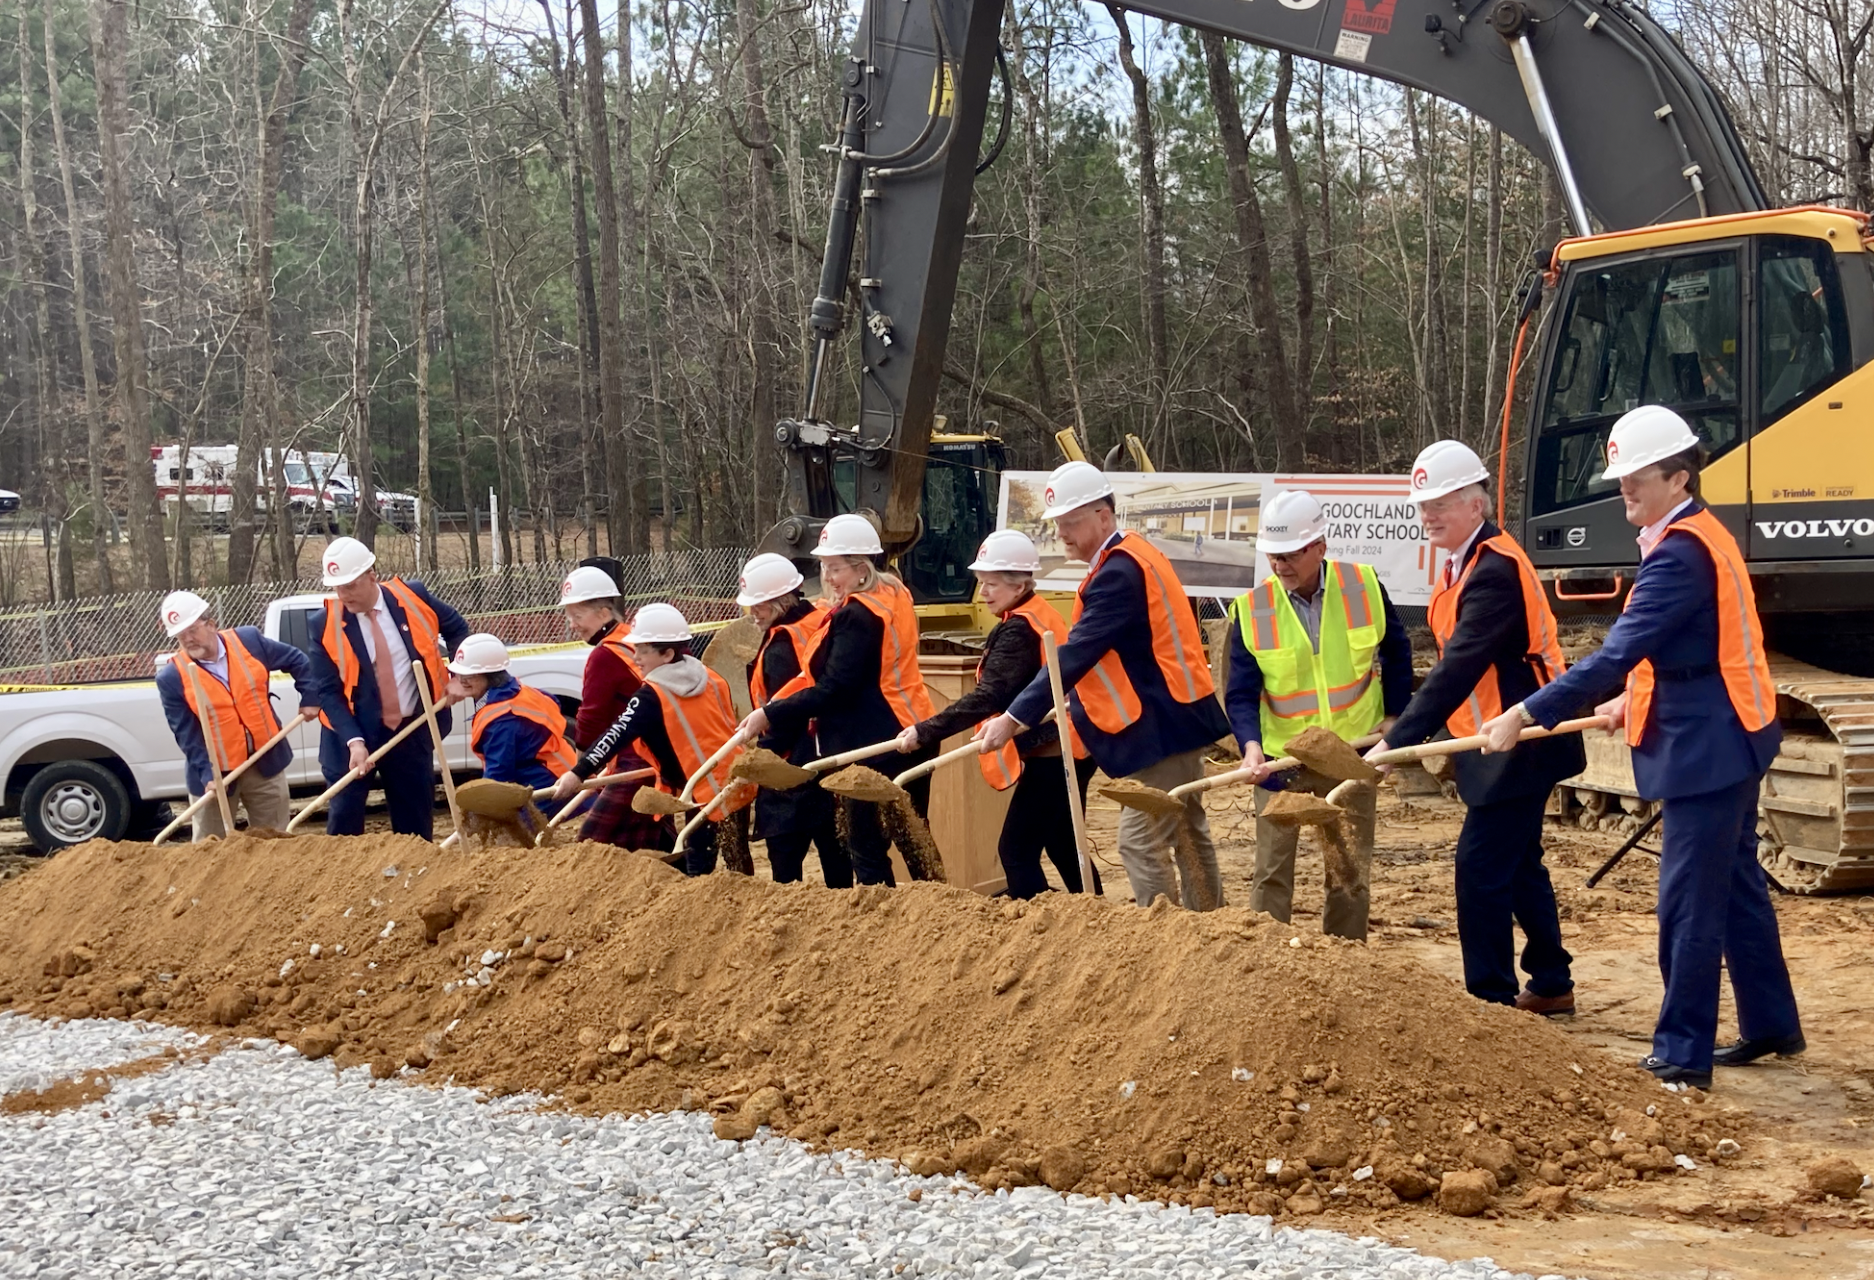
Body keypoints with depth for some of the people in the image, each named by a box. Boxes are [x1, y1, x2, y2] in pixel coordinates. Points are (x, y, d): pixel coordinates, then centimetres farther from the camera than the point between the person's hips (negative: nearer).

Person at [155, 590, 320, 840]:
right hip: (215, 772, -2)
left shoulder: (248, 640, -6)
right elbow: (186, 734, -13)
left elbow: (297, 661, 9)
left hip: (266, 762, 2)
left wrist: (310, 698, 5)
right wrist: (207, 774, -21)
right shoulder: (172, 677, -12)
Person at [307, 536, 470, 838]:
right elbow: (328, 691, -12)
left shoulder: (412, 597, -6)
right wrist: (354, 741, -23)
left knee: (416, 819, 9)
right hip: (354, 734, -2)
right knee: (344, 818, -5)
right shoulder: (325, 624, -11)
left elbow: (456, 628, 12)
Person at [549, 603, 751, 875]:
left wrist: (579, 773, -24)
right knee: (737, 865, 13)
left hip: (706, 795, -7)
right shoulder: (713, 680, 7)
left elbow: (616, 737, -19)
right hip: (737, 784, 7)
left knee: (698, 869, -2)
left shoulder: (651, 696, -12)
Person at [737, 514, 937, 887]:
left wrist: (770, 715, -21)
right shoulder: (895, 595, 10)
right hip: (910, 734, 10)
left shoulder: (857, 615, -17)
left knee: (866, 847, -2)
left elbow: (834, 689, -23)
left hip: (870, 744, -10)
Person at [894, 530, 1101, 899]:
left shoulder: (1018, 629, -17)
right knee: (1064, 848, 18)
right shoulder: (1043, 616, 12)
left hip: (1049, 755, -10)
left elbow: (989, 696, -26)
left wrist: (925, 732, -28)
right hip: (1069, 749, 10)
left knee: (1016, 850, -8)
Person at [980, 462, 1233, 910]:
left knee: (1141, 840, -9)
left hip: (1161, 725, -11)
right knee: (1188, 834, 16)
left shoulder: (1119, 571, -20)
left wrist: (1015, 717, -27)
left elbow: (1078, 653, -26)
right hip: (1175, 716, 11)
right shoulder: (1133, 557, 12)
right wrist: (1080, 704, 12)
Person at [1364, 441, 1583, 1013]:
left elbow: (1459, 668, -29)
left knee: (1481, 868, -9)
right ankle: (1551, 985, 30)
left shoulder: (1494, 570, -21)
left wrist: (1396, 742, -31)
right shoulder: (1466, 563, 10)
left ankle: (1491, 1000, -3)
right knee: (1517, 864, 18)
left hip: (1518, 746, -10)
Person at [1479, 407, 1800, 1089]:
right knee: (1736, 885, 19)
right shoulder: (1704, 535, 12)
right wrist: (1633, 700, 14)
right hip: (1725, 737, 11)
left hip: (1707, 748, -11)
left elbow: (1619, 651, -27)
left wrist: (1528, 714, -26)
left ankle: (1682, 1055, 1)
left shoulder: (1680, 552, -21)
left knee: (1689, 904, -5)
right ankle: (1771, 1024, 29)